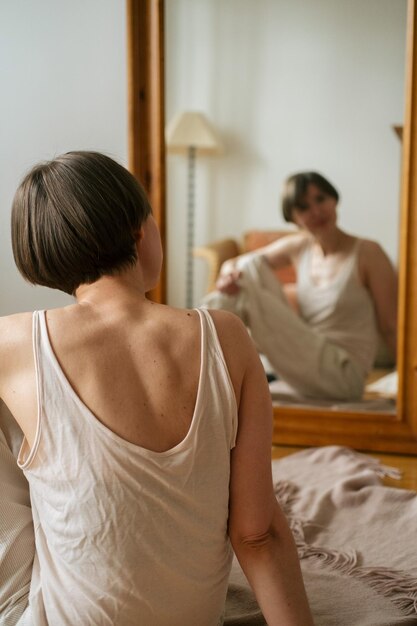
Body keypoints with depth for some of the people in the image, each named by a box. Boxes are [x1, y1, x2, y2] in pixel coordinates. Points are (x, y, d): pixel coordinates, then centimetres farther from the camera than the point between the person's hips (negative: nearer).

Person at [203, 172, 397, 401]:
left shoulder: (367, 253, -9)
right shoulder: (298, 247, 7)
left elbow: (392, 328, -8)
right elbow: (234, 264, 11)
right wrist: (228, 274, -14)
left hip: (340, 376, -6)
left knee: (246, 291, -18)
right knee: (251, 265, -7)